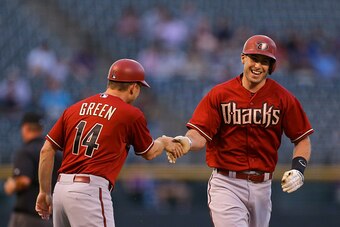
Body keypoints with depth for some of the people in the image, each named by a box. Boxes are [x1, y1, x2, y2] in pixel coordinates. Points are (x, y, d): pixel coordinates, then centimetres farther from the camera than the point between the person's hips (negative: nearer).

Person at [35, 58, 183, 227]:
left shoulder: (74, 109, 15)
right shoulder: (131, 114, 1)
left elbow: (47, 150, 13)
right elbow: (149, 153, 16)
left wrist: (44, 192, 19)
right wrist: (164, 142, 38)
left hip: (61, 188, 7)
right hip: (90, 190, -7)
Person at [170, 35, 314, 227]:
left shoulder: (283, 98, 1)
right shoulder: (219, 94, -3)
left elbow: (303, 139, 6)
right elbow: (200, 134, -10)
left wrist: (298, 168, -11)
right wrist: (188, 143, -33)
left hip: (262, 187, 3)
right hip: (226, 184, -3)